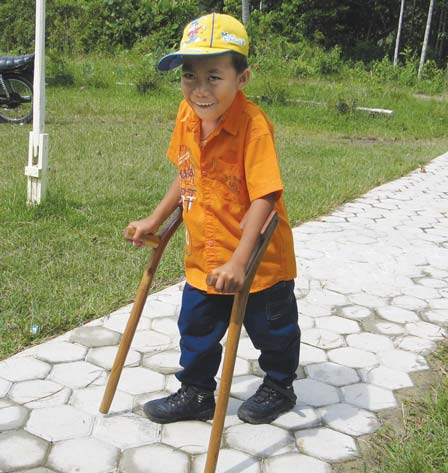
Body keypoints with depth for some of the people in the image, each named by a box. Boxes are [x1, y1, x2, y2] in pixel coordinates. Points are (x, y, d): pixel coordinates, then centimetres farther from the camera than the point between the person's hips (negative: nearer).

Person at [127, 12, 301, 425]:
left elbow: (264, 198, -29)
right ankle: (196, 394, 38)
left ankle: (279, 388, 42)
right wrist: (155, 220, 11)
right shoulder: (187, 116, -4)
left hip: (257, 259, -6)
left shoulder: (254, 126, -26)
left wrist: (239, 261, -34)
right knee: (196, 326, 17)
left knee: (271, 329, 17)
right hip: (204, 257, 6)